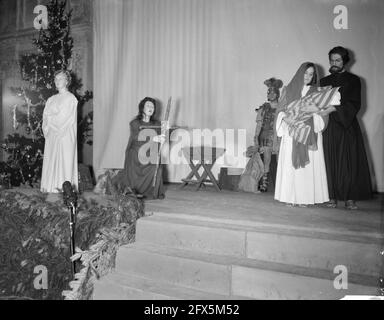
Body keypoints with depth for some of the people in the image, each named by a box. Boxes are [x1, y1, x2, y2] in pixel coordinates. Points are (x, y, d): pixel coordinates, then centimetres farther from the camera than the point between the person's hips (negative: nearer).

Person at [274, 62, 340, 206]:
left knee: (308, 165, -5)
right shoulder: (288, 90, 13)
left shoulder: (316, 93, 11)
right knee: (289, 165, -4)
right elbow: (281, 111, 8)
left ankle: (305, 198, 0)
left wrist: (316, 110, -18)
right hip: (291, 133, 0)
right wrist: (286, 119, -12)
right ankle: (290, 197, 1)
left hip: (309, 133, 0)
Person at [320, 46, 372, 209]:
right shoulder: (324, 81, 17)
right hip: (329, 127, 2)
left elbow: (355, 104, -3)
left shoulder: (353, 80, 8)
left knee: (350, 161, -5)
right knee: (330, 161, -2)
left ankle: (350, 198, -1)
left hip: (348, 126, -2)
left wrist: (335, 108, -16)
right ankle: (333, 197, 2)